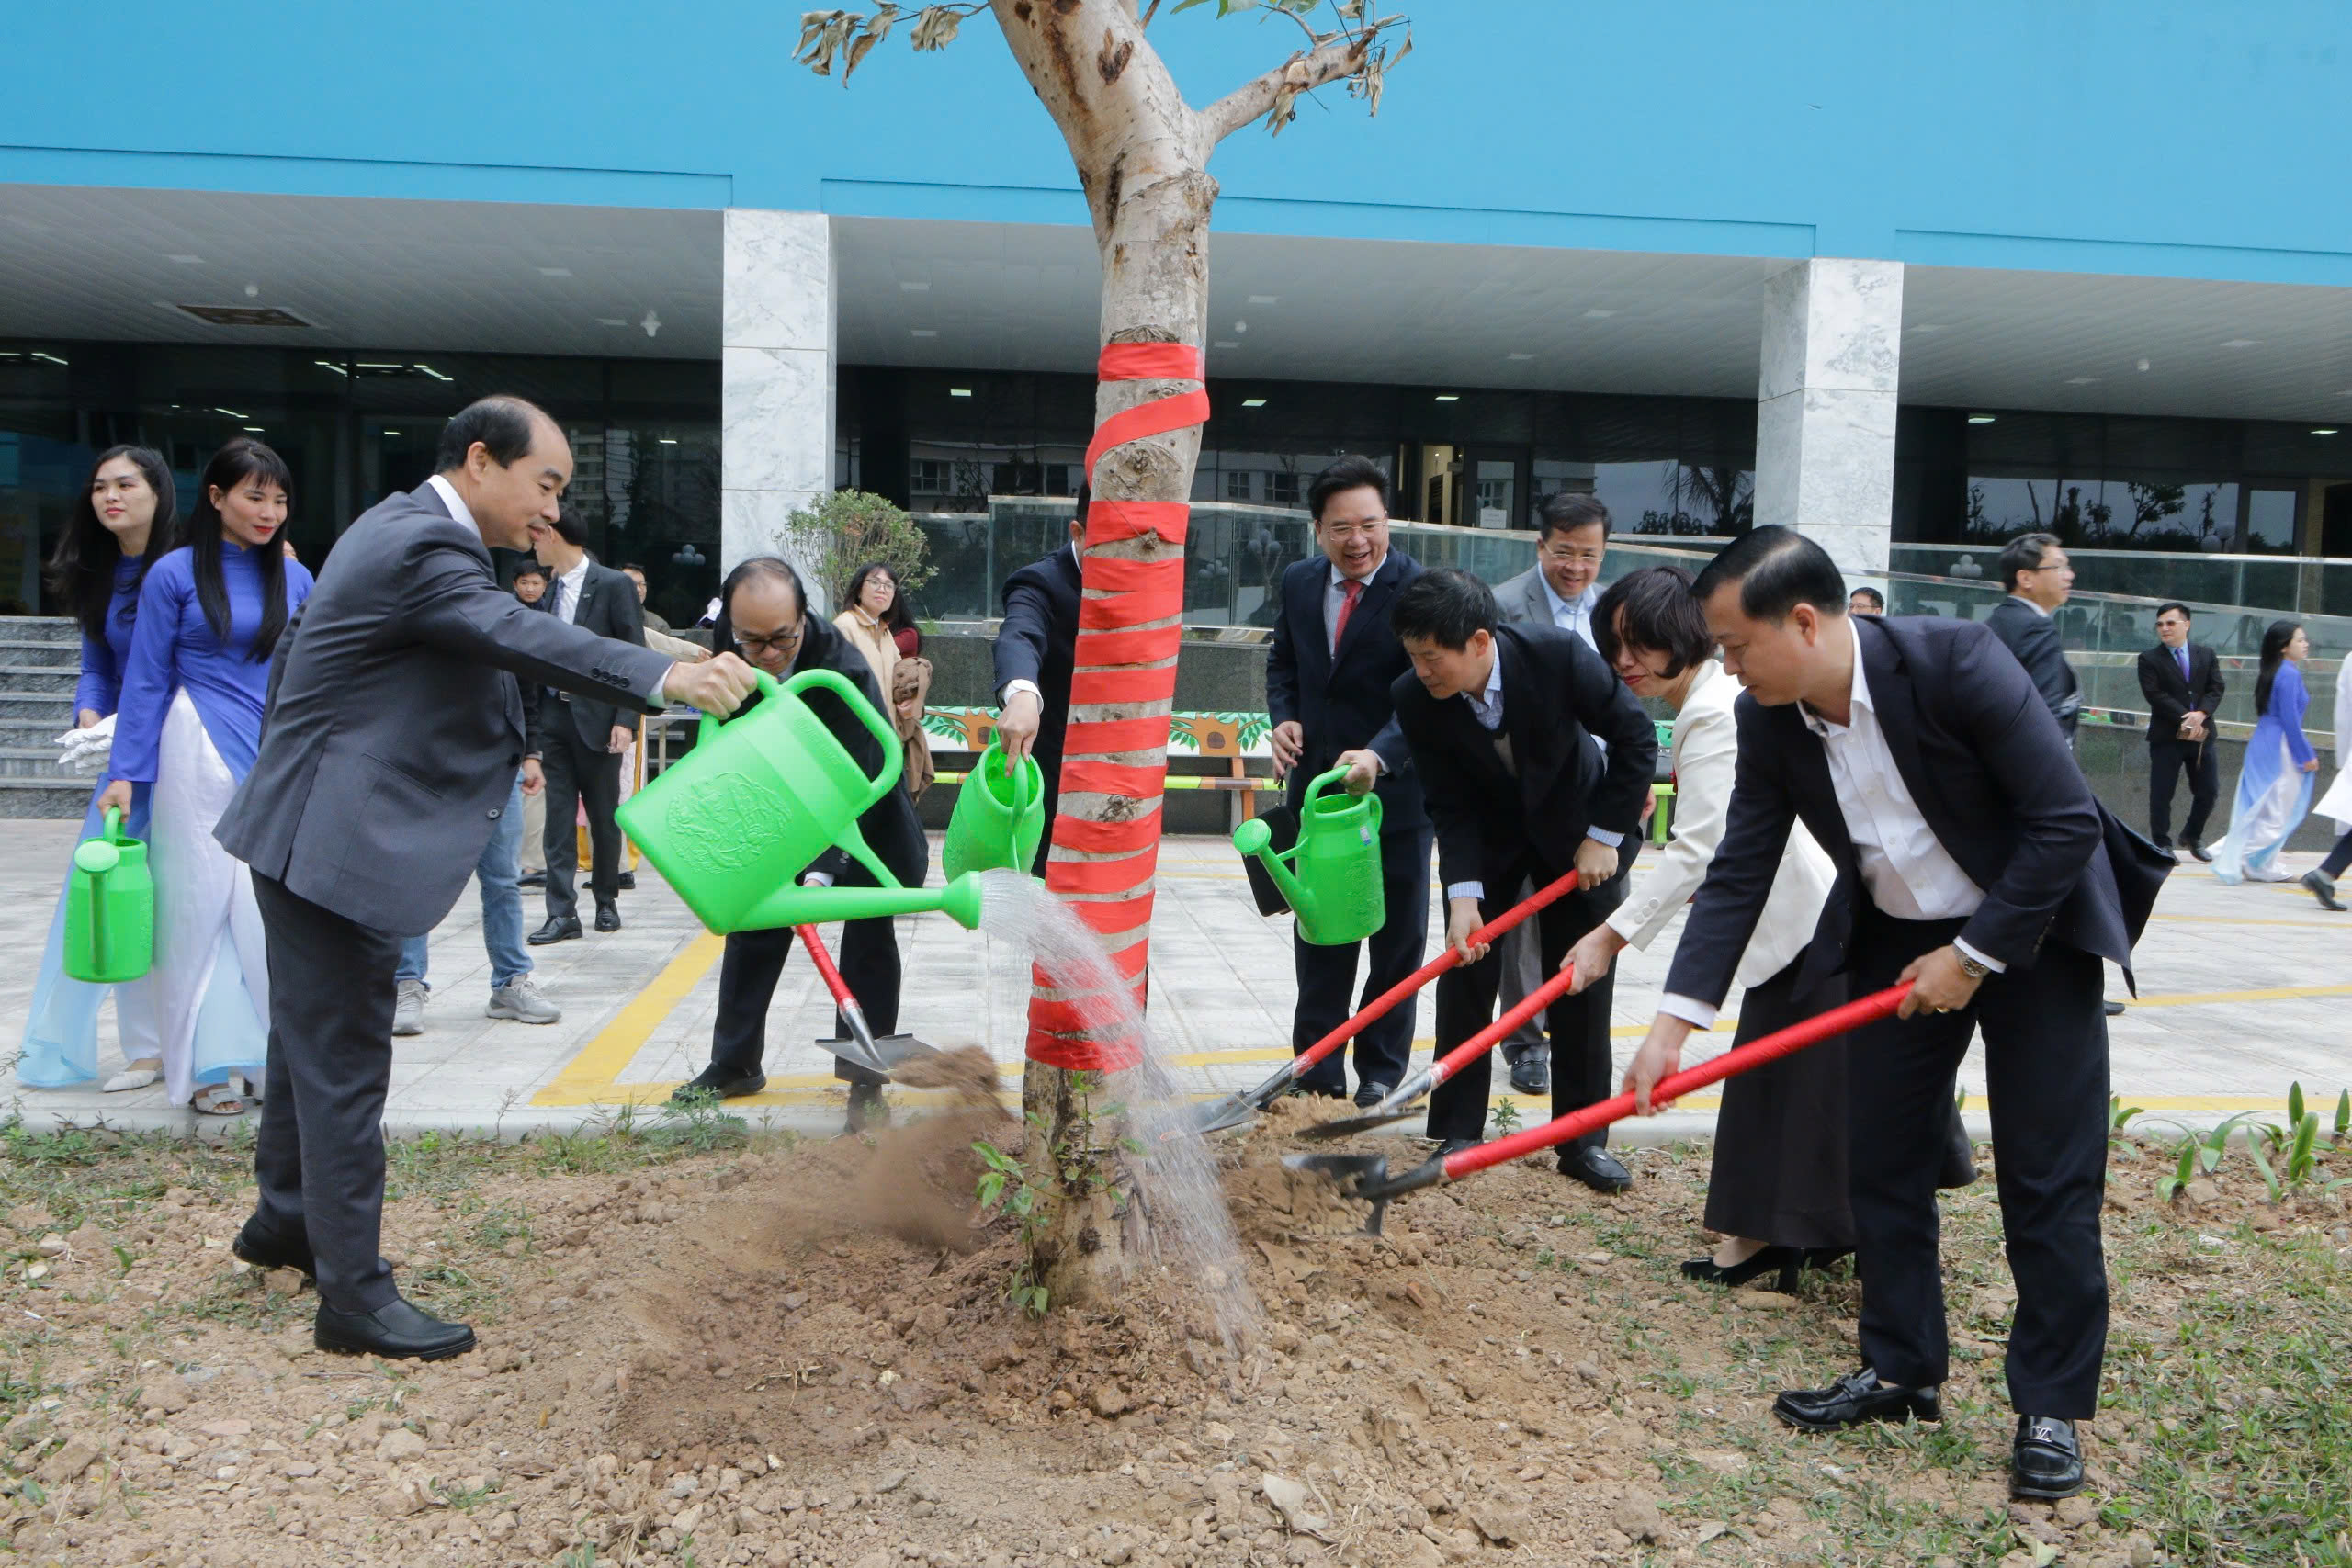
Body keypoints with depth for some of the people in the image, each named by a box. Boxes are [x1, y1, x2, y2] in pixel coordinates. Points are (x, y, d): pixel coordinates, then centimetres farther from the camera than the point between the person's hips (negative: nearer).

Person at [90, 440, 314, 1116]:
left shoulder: (293, 577, 8)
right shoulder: (175, 574, -1)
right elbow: (147, 680, 1)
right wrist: (125, 773, -2)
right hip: (201, 758, -2)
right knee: (202, 906, 3)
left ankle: (279, 1054, 8)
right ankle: (209, 1065, 11)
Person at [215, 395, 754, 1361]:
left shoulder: (408, 527, 13)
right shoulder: (420, 546, -21)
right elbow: (519, 636, -38)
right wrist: (667, 678, -49)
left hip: (315, 838, 11)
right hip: (334, 844, -11)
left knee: (311, 1037, 23)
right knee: (344, 1062, -4)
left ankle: (286, 1218, 40)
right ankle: (354, 1296, 5)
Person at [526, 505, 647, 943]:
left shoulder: (614, 585, -7)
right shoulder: (549, 592, 10)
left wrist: (626, 720, -15)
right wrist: (533, 721, 9)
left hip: (596, 716, -5)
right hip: (554, 715, 5)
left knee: (604, 815, 7)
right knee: (558, 816, 2)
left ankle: (606, 900, 24)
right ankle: (563, 913, 4)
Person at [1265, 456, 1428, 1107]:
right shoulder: (1298, 583, 2)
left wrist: (1377, 756, -40)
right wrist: (1283, 717, -4)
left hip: (1396, 788, -5)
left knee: (1397, 936, 10)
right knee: (1318, 933, 14)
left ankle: (1382, 1069, 26)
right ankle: (1318, 1069, 27)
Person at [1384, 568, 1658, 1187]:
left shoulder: (1559, 654, -31)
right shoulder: (1415, 698, -24)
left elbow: (1637, 736, -17)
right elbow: (1449, 806, -17)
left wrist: (1604, 836, -17)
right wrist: (1463, 894, -28)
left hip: (1574, 824, -1)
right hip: (1485, 832, 1)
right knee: (1465, 970, -2)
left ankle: (1583, 1141, 11)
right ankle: (1456, 1132, 10)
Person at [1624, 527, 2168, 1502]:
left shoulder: (1957, 663, -28)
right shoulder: (1768, 721, -12)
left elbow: (2067, 822, -23)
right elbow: (1737, 874, -8)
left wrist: (1974, 953, -20)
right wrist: (1674, 1022, -14)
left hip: (2031, 928, -5)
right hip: (1897, 940, 5)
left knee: (2048, 1180, -2)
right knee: (1881, 1162, 8)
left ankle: (2050, 1408, 12)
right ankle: (1899, 1373, 24)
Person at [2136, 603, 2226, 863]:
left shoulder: (2206, 654, 12)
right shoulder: (2149, 659, 0)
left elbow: (2216, 688, 4)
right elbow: (2155, 694, -10)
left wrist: (2201, 713, -15)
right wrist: (2185, 719, -18)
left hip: (2202, 734, 4)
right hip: (2167, 736, -3)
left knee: (2209, 790, 7)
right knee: (2162, 794, -2)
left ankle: (2192, 836, 27)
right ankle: (2162, 844, 7)